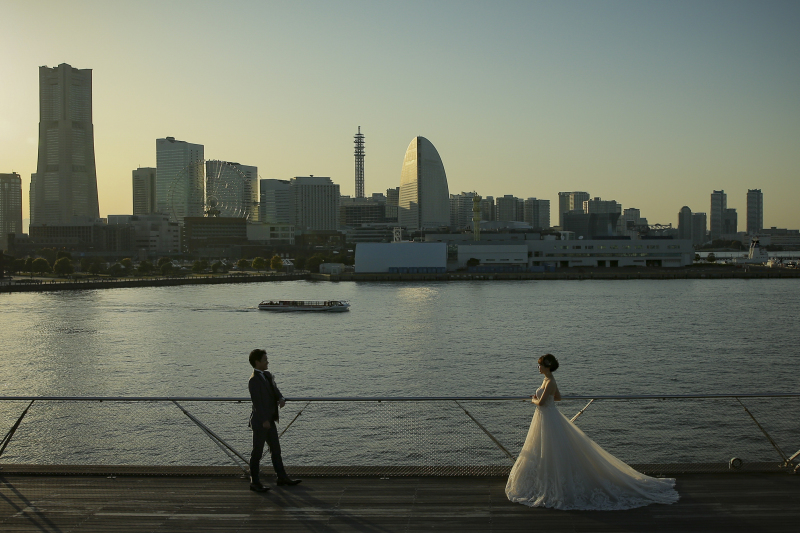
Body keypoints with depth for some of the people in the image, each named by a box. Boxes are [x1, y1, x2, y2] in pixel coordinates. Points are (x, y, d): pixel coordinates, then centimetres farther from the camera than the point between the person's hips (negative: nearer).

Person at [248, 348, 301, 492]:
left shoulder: (267, 376, 10)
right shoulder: (254, 380, -18)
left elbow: (275, 391, 11)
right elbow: (257, 402, -21)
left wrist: (281, 399, -12)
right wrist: (264, 420, -23)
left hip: (269, 420, 9)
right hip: (260, 422, -9)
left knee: (276, 450, 17)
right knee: (257, 452, 1)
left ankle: (282, 477, 27)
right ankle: (254, 482, 10)